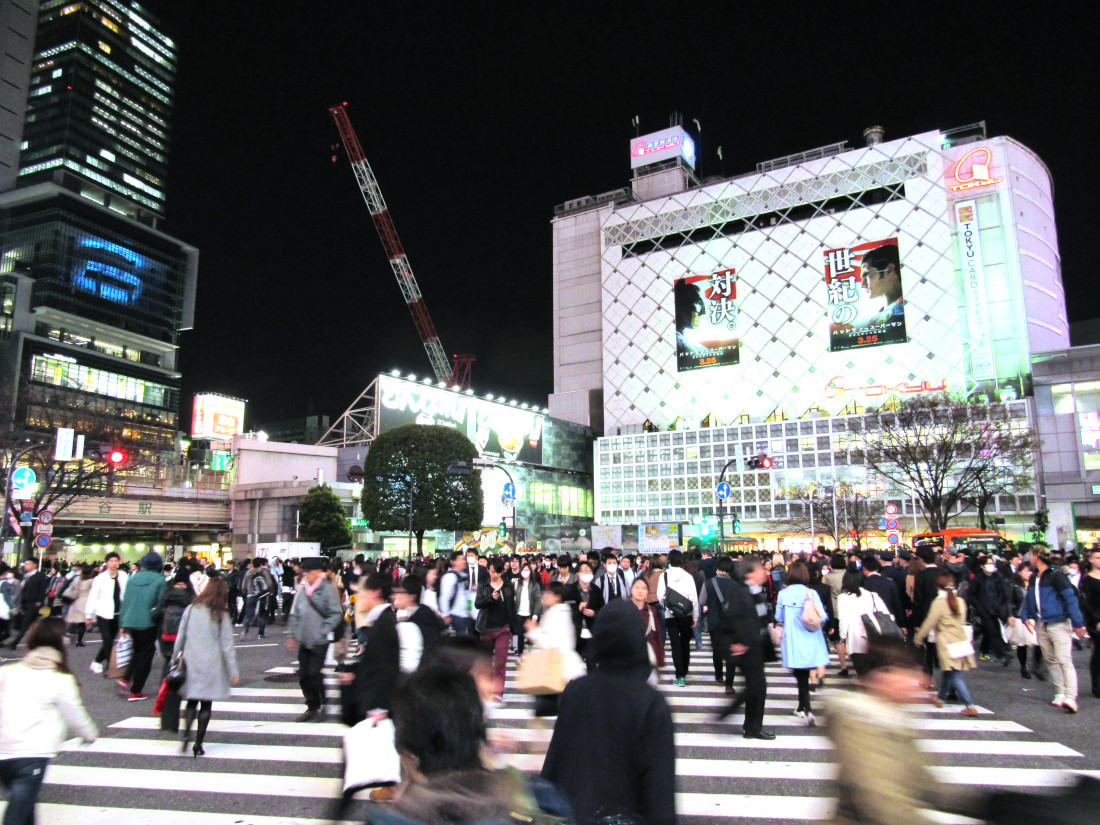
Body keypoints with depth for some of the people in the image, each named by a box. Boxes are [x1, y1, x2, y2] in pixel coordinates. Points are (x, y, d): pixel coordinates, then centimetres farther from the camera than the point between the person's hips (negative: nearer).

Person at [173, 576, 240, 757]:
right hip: (211, 665, -3)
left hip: (190, 662, 3)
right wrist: (233, 671, -1)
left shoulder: (190, 610, -1)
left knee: (192, 701, 15)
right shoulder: (221, 615, -8)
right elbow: (227, 645, -7)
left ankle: (185, 734, -5)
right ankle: (198, 744, 11)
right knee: (206, 704, 8)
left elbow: (180, 637, 5)